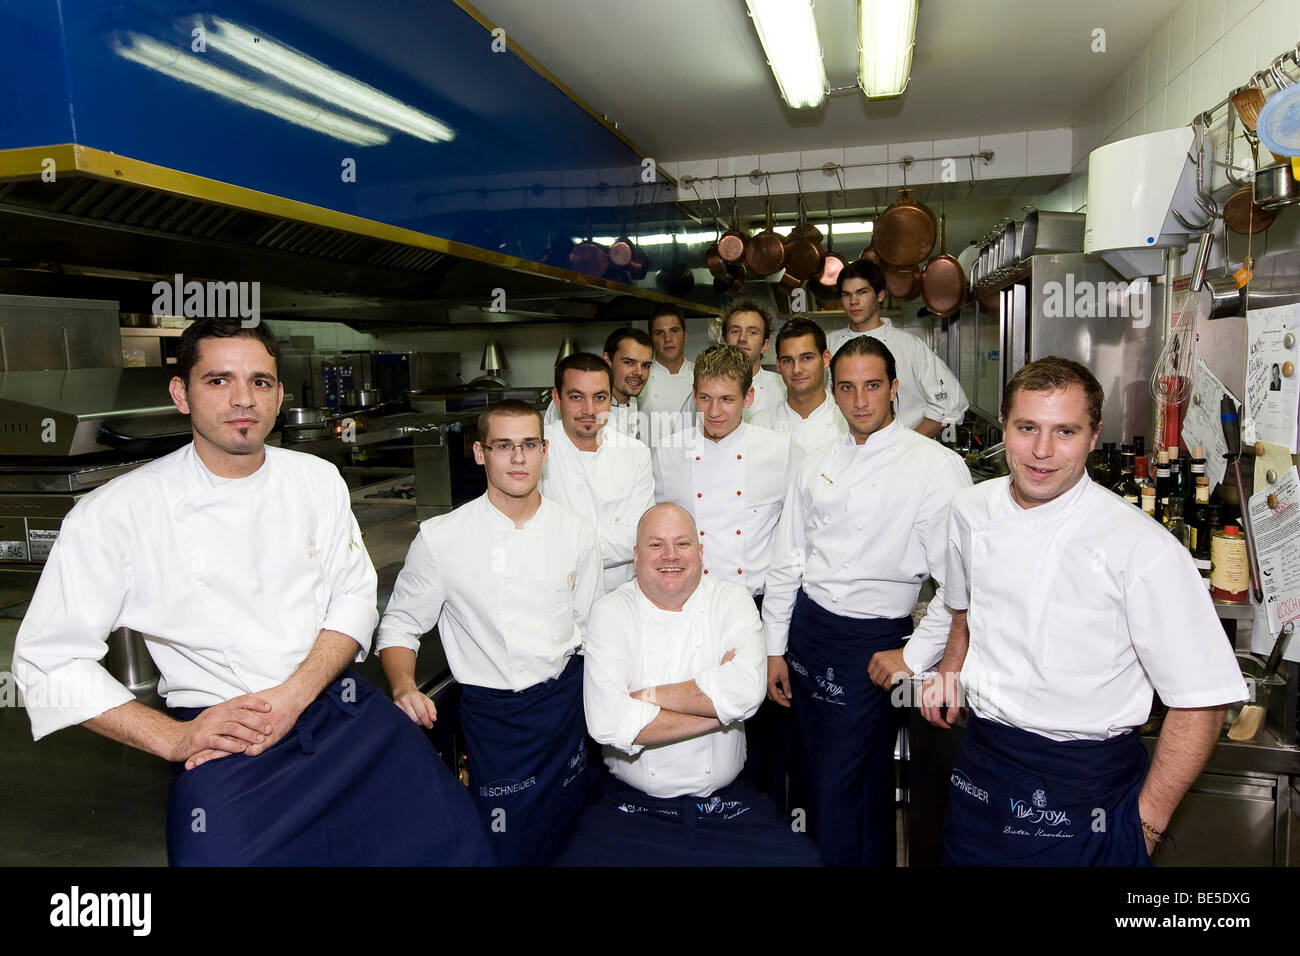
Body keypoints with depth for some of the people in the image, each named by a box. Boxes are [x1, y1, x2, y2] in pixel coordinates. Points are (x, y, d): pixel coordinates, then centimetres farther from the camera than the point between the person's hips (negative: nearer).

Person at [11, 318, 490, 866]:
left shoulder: (318, 480, 5)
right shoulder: (115, 514, -5)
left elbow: (355, 596, 4)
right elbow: (48, 660, -2)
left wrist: (294, 695, -11)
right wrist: (172, 737, -10)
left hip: (341, 708, 2)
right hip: (220, 742, -1)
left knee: (453, 839, -12)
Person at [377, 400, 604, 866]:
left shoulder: (577, 534, 1)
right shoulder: (440, 538, -8)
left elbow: (591, 628, 8)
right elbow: (400, 624, 0)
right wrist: (403, 685, -18)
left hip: (566, 700, 3)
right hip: (489, 710, -2)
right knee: (507, 849, 1)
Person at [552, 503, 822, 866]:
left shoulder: (732, 600, 1)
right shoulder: (611, 611, -3)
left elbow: (746, 690, -18)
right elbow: (607, 722, -18)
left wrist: (648, 696, -14)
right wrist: (715, 704, -13)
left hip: (728, 801, 2)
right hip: (631, 803, -1)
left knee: (800, 858, -18)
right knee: (579, 858, -25)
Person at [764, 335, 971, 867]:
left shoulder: (936, 467, -10)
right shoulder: (817, 465, 7)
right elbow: (786, 559, 10)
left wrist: (914, 656, -13)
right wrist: (775, 648, 9)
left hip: (873, 643, -5)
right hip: (806, 626, 5)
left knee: (843, 795, 0)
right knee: (808, 777, 15)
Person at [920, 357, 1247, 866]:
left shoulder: (1145, 550, -19)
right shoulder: (972, 510, -2)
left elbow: (1201, 704, -14)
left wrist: (1147, 824, -10)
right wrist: (951, 670, 5)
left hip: (1085, 789, -4)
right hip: (981, 763, 5)